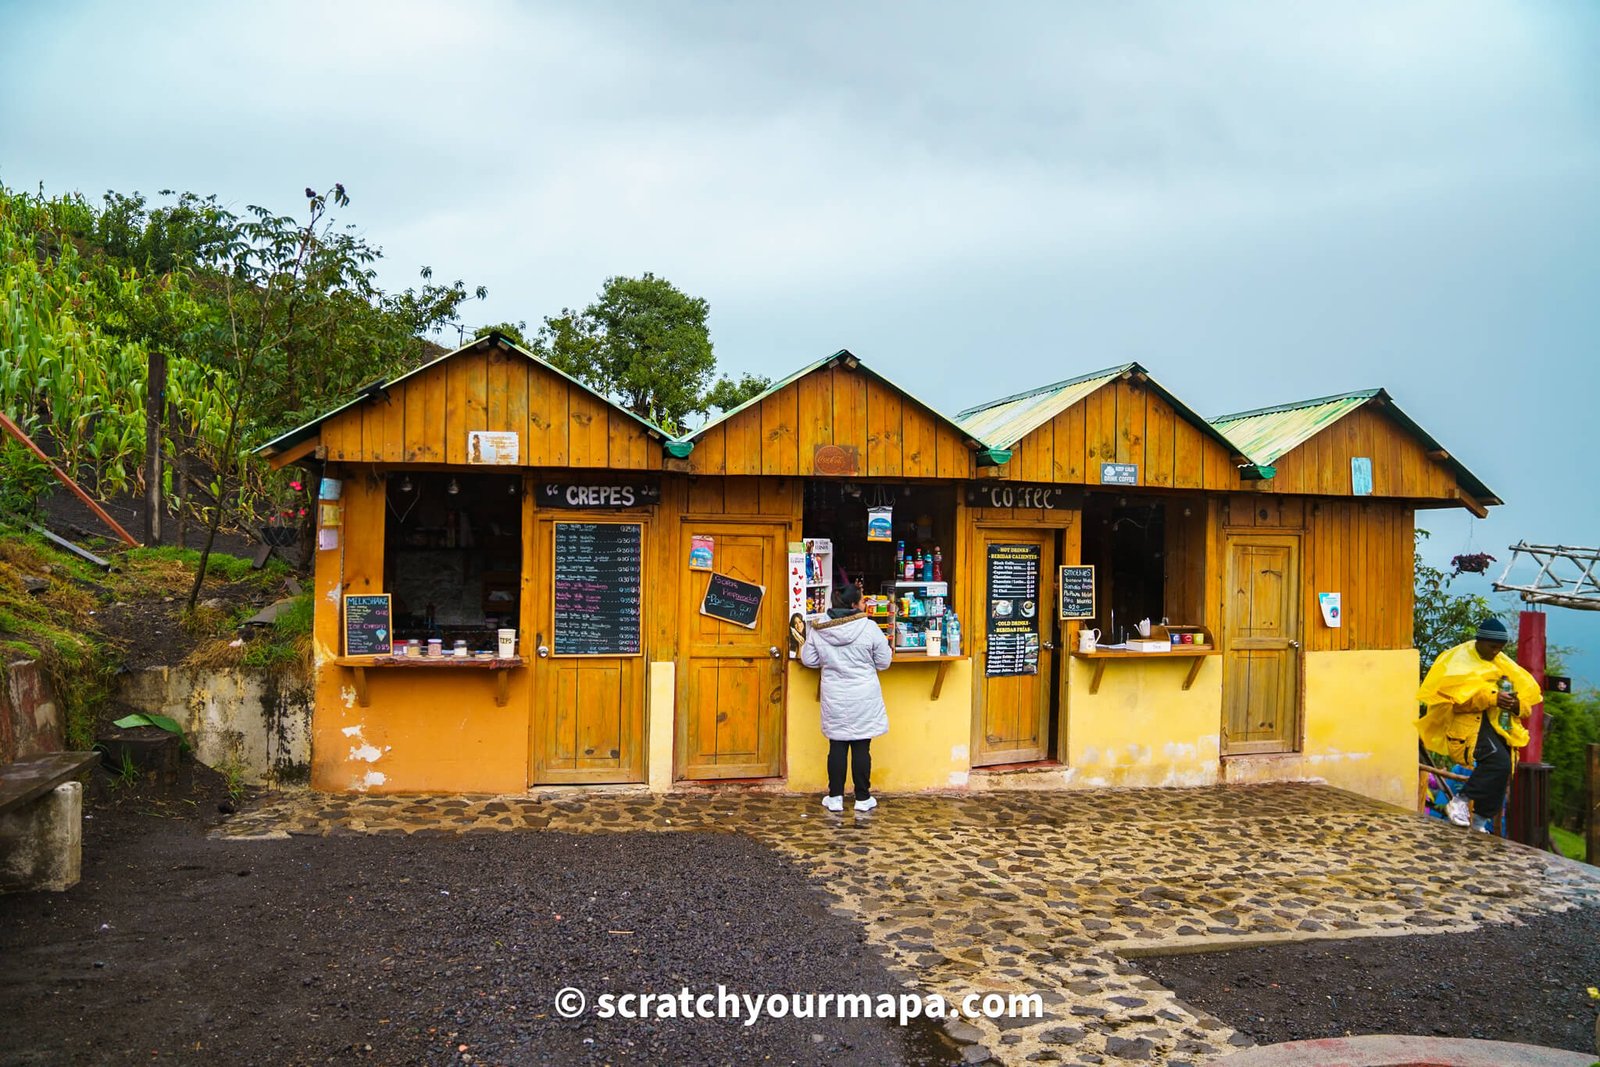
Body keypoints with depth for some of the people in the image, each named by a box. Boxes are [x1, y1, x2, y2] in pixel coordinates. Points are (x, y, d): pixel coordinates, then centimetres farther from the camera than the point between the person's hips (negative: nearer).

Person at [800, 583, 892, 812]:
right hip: (863, 698, -2)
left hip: (834, 697, 2)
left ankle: (835, 797, 14)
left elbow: (809, 659, 7)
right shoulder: (869, 628, -12)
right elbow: (884, 662, -3)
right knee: (861, 747, 5)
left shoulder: (818, 630, -4)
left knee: (837, 746, 10)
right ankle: (863, 798, 13)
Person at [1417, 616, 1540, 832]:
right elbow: (1457, 696, -17)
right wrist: (1491, 698, -26)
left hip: (1500, 724, 8)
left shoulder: (1502, 663, 19)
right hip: (1471, 723, -8)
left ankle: (1479, 823, 20)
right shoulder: (1461, 659, -2)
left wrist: (1517, 704, -7)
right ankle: (1459, 802, -19)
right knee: (1499, 761, -29)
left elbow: (1527, 693, 17)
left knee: (1501, 777, 5)